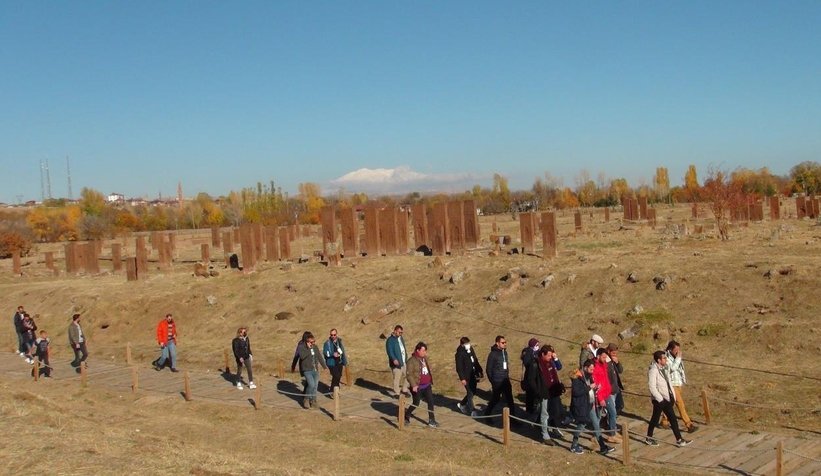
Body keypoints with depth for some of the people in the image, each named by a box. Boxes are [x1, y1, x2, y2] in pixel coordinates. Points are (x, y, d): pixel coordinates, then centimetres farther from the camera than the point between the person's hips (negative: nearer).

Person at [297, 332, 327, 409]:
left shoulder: (315, 347, 9)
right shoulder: (301, 347, -9)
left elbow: (319, 356, 21)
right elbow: (302, 356, -27)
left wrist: (324, 366, 28)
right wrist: (308, 348, -24)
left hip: (315, 370, 6)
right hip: (307, 370, -6)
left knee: (315, 386, 8)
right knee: (311, 385, -18)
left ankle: (313, 401, 22)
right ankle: (306, 399, 3)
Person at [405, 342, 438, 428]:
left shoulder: (424, 358, 11)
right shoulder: (412, 361, -13)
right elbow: (409, 374, -16)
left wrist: (431, 381, 19)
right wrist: (413, 385, -23)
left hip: (427, 385, 7)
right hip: (418, 387, -7)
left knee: (431, 402, 0)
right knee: (416, 403, 3)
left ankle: (431, 420, 6)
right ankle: (406, 416, 26)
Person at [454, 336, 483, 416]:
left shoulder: (471, 350, 6)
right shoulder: (460, 354, -16)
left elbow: (476, 361, 18)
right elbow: (459, 367, -17)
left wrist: (480, 371, 16)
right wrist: (462, 378, -20)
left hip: (473, 375, 8)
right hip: (466, 377, -8)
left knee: (473, 391, 15)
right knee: (470, 393, -2)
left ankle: (461, 404, 34)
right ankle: (472, 411, 10)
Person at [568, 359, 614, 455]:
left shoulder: (589, 376, 9)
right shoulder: (577, 378, -18)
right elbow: (576, 392, -27)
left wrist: (595, 388, 0)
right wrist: (589, 387, -24)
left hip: (590, 405, 8)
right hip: (581, 406, -8)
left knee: (596, 425, 9)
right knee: (581, 425, 3)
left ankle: (603, 447, 14)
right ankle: (574, 446, 20)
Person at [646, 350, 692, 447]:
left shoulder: (663, 368, 10)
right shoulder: (653, 370, -18)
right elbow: (652, 386, -21)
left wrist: (673, 395, 10)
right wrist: (660, 398, -19)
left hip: (667, 398, 8)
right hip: (659, 399, -8)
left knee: (672, 418, 7)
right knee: (655, 418, 5)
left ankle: (679, 440, 10)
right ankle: (649, 437, 22)